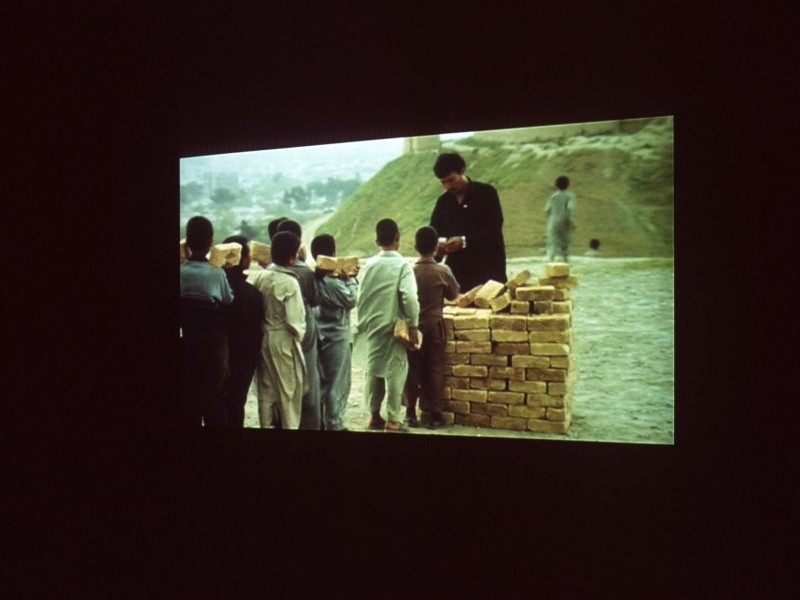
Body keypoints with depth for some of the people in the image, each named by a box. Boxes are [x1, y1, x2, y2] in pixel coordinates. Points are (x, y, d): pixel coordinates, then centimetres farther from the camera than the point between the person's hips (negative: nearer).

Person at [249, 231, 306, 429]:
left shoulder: (259, 277, -2)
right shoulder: (290, 282, -18)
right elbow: (294, 319, -17)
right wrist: (299, 335, -1)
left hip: (263, 338, 6)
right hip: (284, 341, -5)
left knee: (266, 389, 15)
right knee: (289, 391, 7)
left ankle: (266, 425, 23)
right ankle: (290, 426, 13)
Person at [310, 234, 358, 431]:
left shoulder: (314, 278, 3)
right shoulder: (332, 281, -23)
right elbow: (351, 300, -14)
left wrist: (343, 279, 4)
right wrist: (350, 279, -5)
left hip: (320, 336, 8)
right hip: (337, 337, -8)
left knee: (321, 381, 17)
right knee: (338, 384, 2)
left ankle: (318, 421, 25)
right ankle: (334, 424, 9)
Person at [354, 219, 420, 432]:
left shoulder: (369, 264, 3)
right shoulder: (402, 265, -10)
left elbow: (360, 296, 7)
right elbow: (409, 297, -19)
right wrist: (413, 325, -12)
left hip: (371, 326, 5)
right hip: (393, 326, -4)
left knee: (373, 369, 13)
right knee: (395, 370, 1)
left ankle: (374, 415, 19)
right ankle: (393, 419, 2)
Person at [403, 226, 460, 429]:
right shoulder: (443, 271, -9)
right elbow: (454, 294, 4)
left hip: (413, 325, 1)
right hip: (434, 324, -1)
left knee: (412, 369, 8)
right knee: (434, 369, 5)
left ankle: (411, 413, 10)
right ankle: (434, 414, 7)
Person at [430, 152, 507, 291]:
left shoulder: (486, 193, -2)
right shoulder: (443, 202, 12)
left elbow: (494, 231, -10)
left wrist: (464, 241, -23)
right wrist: (437, 250, -11)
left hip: (489, 271, -3)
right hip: (458, 273, 3)